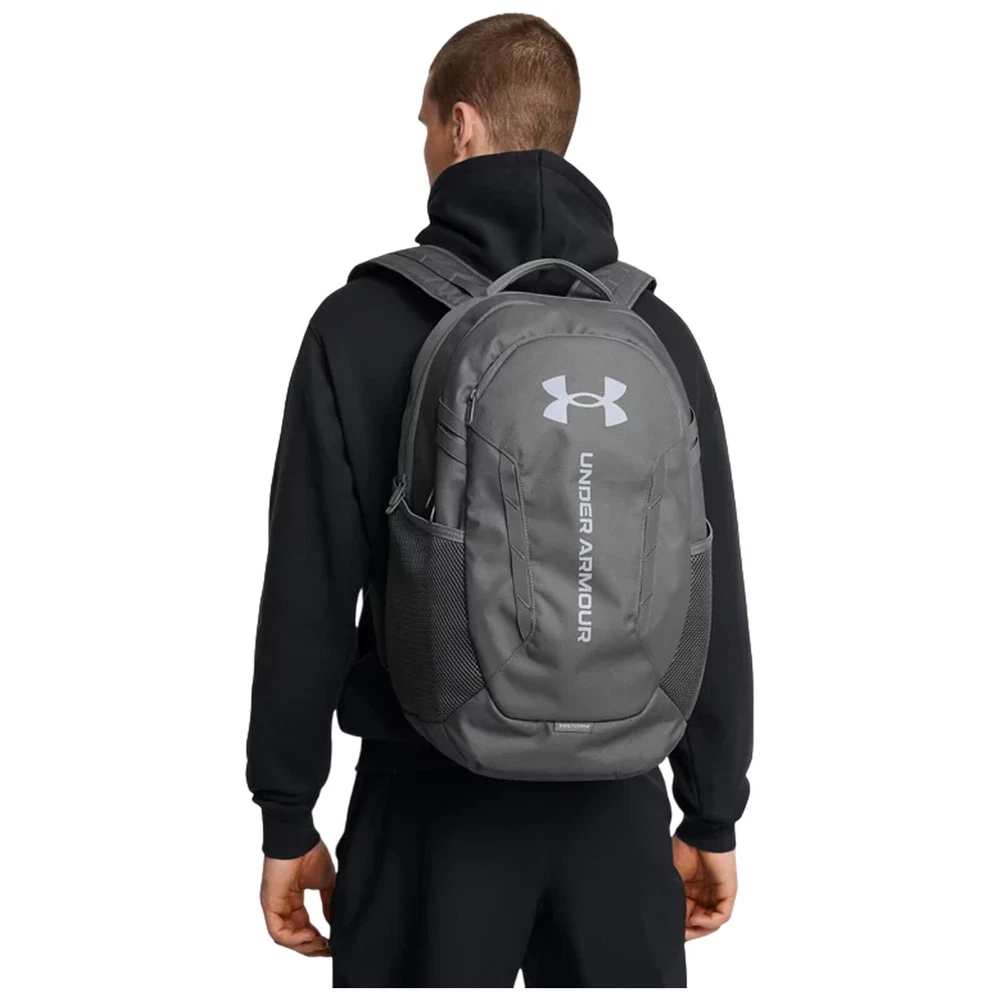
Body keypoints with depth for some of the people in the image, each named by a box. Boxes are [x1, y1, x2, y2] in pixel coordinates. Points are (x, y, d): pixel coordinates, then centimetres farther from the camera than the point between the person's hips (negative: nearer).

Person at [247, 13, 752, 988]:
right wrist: (712, 819, 10)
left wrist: (287, 819, 1)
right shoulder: (654, 332, -1)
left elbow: (309, 594, -8)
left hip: (432, 796, -2)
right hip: (616, 799, 2)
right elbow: (716, 599, 1)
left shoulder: (361, 323, -8)